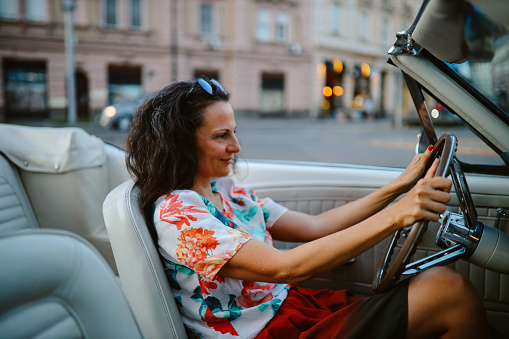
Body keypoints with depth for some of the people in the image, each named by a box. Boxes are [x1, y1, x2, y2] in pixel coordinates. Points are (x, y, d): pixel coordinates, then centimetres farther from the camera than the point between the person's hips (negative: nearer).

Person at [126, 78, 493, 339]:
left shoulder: (228, 191, 8)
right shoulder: (174, 215, -18)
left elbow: (314, 226, 8)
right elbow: (286, 268, -27)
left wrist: (399, 186, 2)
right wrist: (394, 216, -31)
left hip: (296, 304, 8)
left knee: (446, 284, -5)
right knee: (448, 290, -15)